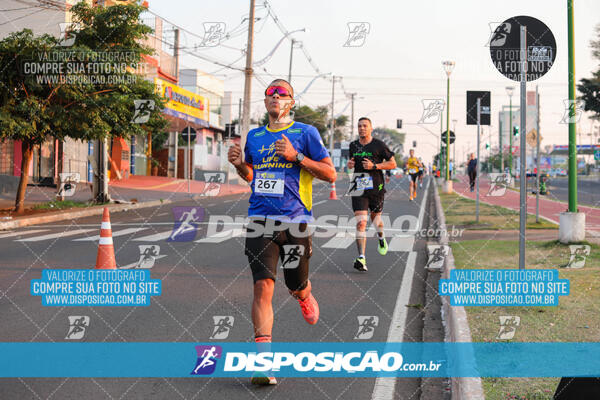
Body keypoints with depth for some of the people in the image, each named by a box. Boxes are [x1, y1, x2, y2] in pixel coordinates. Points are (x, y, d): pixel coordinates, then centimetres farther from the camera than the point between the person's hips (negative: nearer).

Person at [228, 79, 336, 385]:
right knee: (263, 286, -14)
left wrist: (296, 156, -12)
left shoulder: (305, 133, 2)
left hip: (295, 221, -1)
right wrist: (239, 164, 4)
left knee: (297, 286, 12)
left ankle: (305, 298, 52)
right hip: (260, 221, 2)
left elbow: (330, 174, -1)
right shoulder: (254, 136, 14)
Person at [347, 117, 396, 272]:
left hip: (376, 188, -1)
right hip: (359, 189, 1)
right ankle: (361, 258, -17)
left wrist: (374, 166, -15)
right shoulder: (353, 145, 9)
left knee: (375, 217, 16)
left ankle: (381, 238, 53)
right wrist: (350, 164, 3)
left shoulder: (379, 145, -4)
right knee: (361, 223, -12)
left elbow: (393, 163, -2)